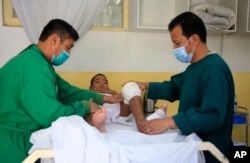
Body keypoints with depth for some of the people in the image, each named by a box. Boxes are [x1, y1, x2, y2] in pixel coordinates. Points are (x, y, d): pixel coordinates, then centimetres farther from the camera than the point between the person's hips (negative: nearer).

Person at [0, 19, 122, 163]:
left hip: (24, 138, 9)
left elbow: (67, 91, 15)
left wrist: (103, 98, 11)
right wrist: (85, 106, -13)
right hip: (13, 146, -9)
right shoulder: (33, 65, -24)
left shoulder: (38, 61, 9)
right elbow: (51, 116, -29)